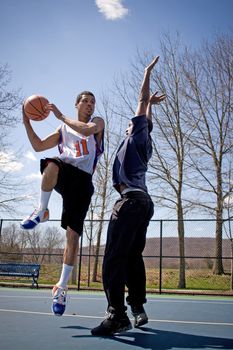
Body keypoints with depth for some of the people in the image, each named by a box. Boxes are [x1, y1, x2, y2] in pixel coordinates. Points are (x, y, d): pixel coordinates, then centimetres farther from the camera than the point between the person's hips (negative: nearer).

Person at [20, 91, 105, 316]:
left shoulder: (97, 122, 14)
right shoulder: (63, 130, 24)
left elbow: (87, 130, -11)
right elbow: (38, 146, 22)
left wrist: (61, 116, -6)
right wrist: (27, 123, 12)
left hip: (82, 180, -2)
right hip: (63, 175, 2)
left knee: (73, 235, -7)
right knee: (51, 164, -38)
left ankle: (62, 287, 4)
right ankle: (41, 211, -18)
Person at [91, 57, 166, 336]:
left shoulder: (137, 135, 9)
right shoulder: (144, 145, 28)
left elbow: (142, 102, 8)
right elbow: (146, 110, 46)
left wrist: (147, 72, 17)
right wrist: (151, 104, 52)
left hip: (130, 199, -9)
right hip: (144, 201, 10)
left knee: (114, 257, -17)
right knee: (133, 258, 10)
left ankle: (117, 315, -23)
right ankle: (138, 310, 10)